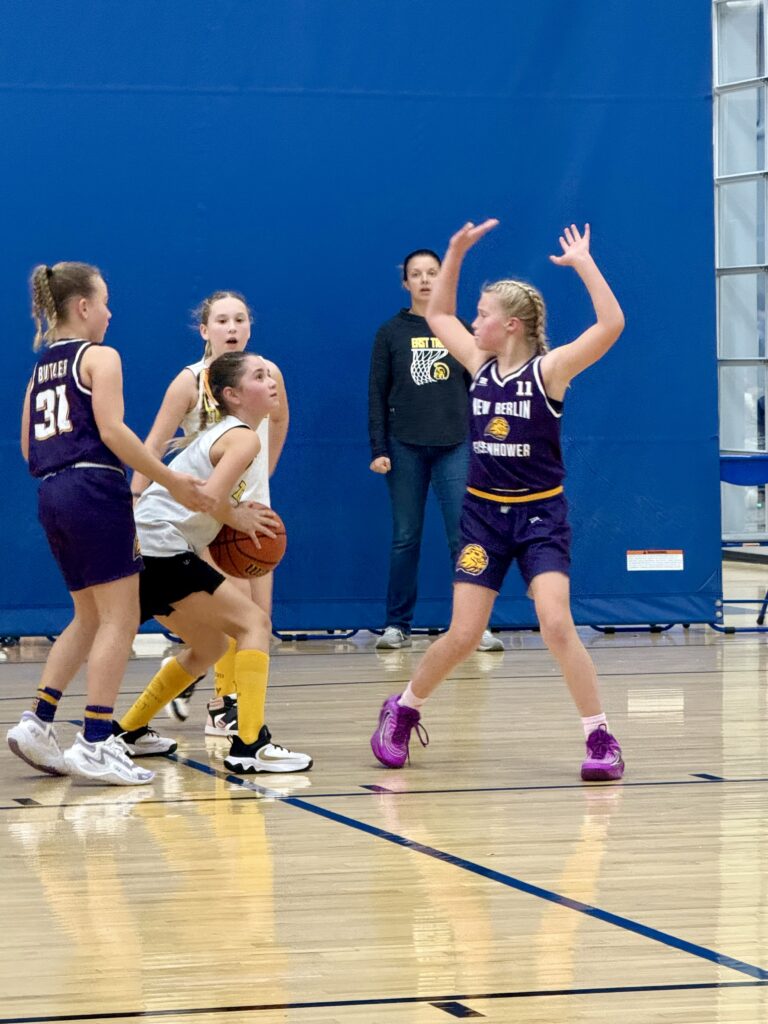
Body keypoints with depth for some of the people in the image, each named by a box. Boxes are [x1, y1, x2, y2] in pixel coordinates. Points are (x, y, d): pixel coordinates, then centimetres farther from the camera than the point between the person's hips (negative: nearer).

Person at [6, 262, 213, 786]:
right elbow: (112, 430, -15)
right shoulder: (100, 357, -4)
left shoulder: (40, 368, 18)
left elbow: (28, 448, 16)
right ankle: (96, 743, -11)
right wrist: (171, 480, -14)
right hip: (95, 490, -8)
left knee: (90, 619, 18)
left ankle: (38, 723, 9)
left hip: (53, 496, 8)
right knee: (120, 619, -4)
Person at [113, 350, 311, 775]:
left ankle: (129, 731, 31)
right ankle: (250, 746, -14)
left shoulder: (220, 433, 21)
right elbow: (210, 499, -23)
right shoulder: (244, 437, -10)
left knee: (209, 647, 23)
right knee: (254, 623, -6)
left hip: (148, 552, 10)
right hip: (162, 552, -10)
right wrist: (239, 519, -4)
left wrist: (238, 515, 7)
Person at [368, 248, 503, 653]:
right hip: (406, 447, 0)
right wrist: (378, 449, -3)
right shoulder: (390, 333, 5)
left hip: (455, 446, 0)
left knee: (464, 536, -6)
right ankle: (397, 626, 11)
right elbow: (377, 395, 5)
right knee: (405, 539, 4)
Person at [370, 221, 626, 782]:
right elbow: (438, 315, 17)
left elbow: (611, 325, -25)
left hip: (540, 514, -4)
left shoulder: (549, 370, -12)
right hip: (483, 512, 4)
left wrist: (584, 264, -24)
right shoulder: (481, 366, 3)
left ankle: (601, 738, -11)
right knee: (463, 635, 2)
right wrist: (457, 251, 9)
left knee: (556, 624, -19)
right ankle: (403, 710, 24)